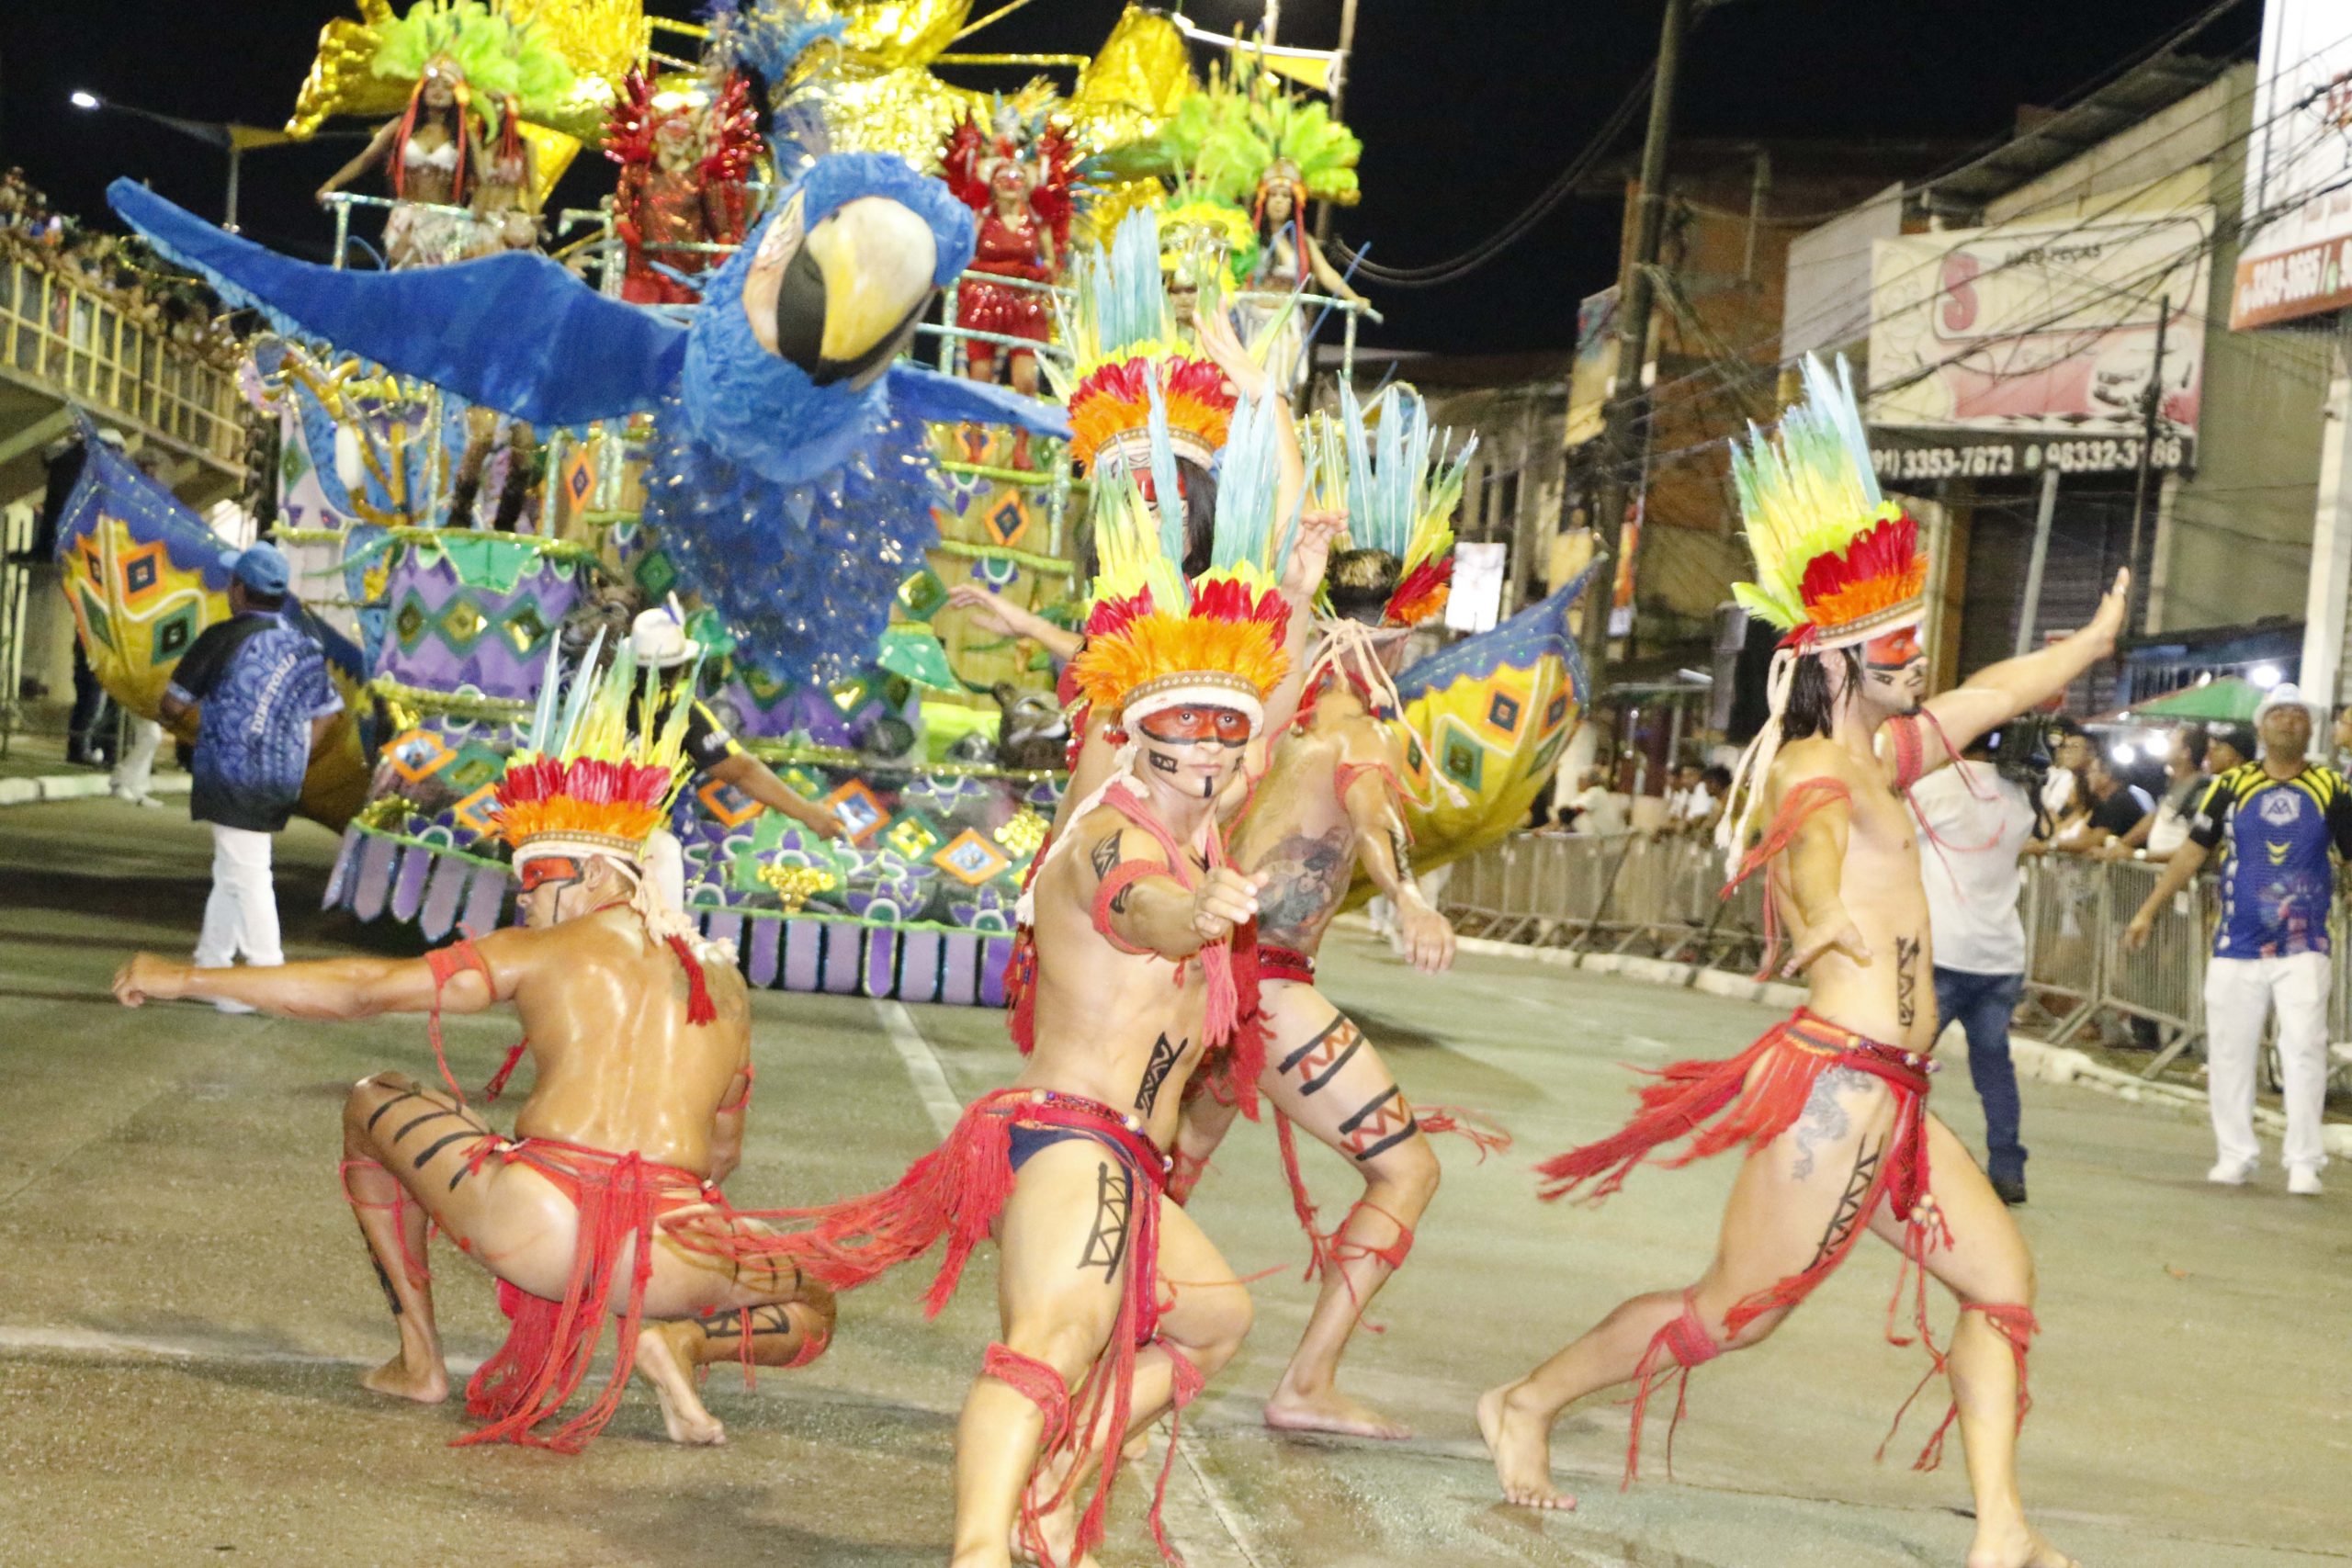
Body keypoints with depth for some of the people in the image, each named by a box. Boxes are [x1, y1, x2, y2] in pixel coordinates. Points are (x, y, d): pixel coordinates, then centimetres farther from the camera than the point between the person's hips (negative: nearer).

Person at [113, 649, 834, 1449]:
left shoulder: (544, 953, 8)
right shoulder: (725, 983, 19)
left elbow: (365, 988, 8)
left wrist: (188, 979, 15)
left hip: (534, 1223, -2)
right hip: (675, 1256, 3)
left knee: (371, 1102, 26)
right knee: (811, 1308, 34)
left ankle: (420, 1360, 23)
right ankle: (672, 1341, 1)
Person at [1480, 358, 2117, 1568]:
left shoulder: (1875, 758, 17)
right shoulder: (1821, 769, -12)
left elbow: (1989, 699, 33)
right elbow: (1807, 838, -36)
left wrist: (2091, 642, 48)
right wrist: (1823, 911, -60)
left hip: (1885, 1095, 10)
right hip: (1840, 1081, -10)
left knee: (2001, 1281, 9)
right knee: (1730, 1311, -3)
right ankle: (1525, 1406, 12)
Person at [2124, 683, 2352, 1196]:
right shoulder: (2232, 786, 5)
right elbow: (2193, 851, 8)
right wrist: (2149, 910, 3)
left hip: (2302, 947, -2)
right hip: (2237, 947, 2)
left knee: (2304, 1048, -11)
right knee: (2228, 1052, 4)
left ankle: (2304, 1163, -5)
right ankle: (2235, 1157, 15)